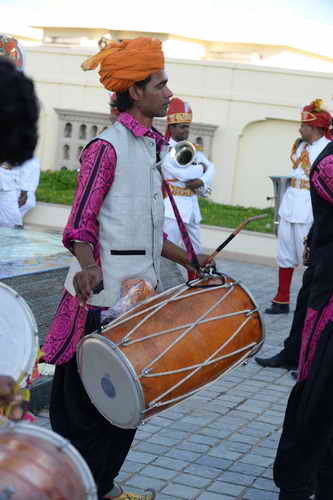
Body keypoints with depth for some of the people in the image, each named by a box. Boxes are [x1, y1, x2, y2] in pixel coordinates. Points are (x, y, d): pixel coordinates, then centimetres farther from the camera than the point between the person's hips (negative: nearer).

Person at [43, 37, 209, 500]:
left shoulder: (152, 148, 14)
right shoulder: (107, 147, -12)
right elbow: (80, 226, -14)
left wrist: (188, 260, 18)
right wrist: (88, 268, -32)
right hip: (103, 293, -8)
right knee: (86, 396, 2)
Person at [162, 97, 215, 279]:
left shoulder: (194, 149, 15)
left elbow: (210, 168, 3)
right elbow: (182, 173, -20)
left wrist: (201, 182, -17)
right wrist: (200, 168, -3)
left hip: (192, 207, 8)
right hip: (173, 206, -8)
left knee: (195, 252, 15)